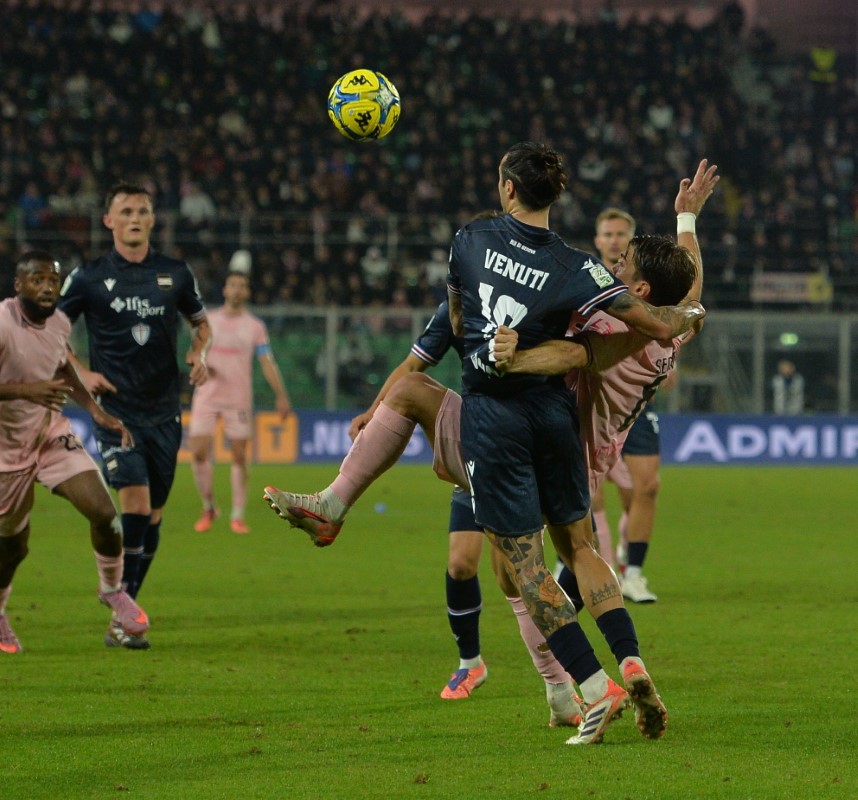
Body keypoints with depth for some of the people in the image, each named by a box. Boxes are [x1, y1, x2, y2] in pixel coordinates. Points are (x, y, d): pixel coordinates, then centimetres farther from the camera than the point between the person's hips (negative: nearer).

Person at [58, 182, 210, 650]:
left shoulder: (175, 274, 6)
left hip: (164, 412, 4)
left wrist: (199, 353, 1)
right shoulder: (89, 277, -2)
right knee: (135, 501, -20)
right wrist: (81, 373, -6)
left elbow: (200, 322, 22)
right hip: (115, 410, -4)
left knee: (153, 514, 7)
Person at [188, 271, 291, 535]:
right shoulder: (208, 321, 8)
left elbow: (267, 363, -1)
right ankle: (208, 508, 9)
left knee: (239, 456, -4)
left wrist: (281, 396, -10)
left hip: (238, 400, -1)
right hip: (207, 395, 1)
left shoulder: (255, 326, 3)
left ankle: (237, 516, 3)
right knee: (199, 453, -9)